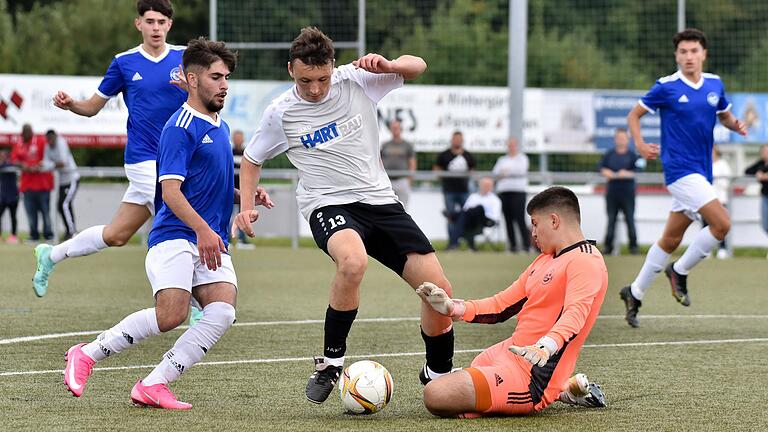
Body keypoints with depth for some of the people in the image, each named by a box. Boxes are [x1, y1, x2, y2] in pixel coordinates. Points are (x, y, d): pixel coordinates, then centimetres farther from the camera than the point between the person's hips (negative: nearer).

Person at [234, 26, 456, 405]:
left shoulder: (355, 81, -2)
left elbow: (417, 66, 7)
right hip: (329, 205, -3)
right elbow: (251, 160, 14)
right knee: (353, 261, -39)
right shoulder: (280, 113, -3)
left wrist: (387, 66, -15)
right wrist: (247, 207, -1)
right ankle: (331, 361, -21)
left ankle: (438, 374, 19)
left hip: (380, 200, 3)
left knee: (439, 290, -7)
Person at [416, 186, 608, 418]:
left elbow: (575, 314, -29)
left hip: (532, 374, -10)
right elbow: (502, 306, 18)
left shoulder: (586, 261, -13)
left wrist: (545, 348, -47)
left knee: (436, 397, -26)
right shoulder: (545, 260, 18)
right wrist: (453, 308, 4)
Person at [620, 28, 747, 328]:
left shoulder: (715, 84, 7)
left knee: (671, 240, 12)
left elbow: (724, 115, 22)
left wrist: (736, 124, -1)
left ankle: (635, 293, 25)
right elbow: (634, 115, 2)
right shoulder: (666, 87, -8)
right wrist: (640, 144, -15)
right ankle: (680, 272, 0)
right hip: (680, 170, -6)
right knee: (722, 224, -18)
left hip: (701, 173, 6)